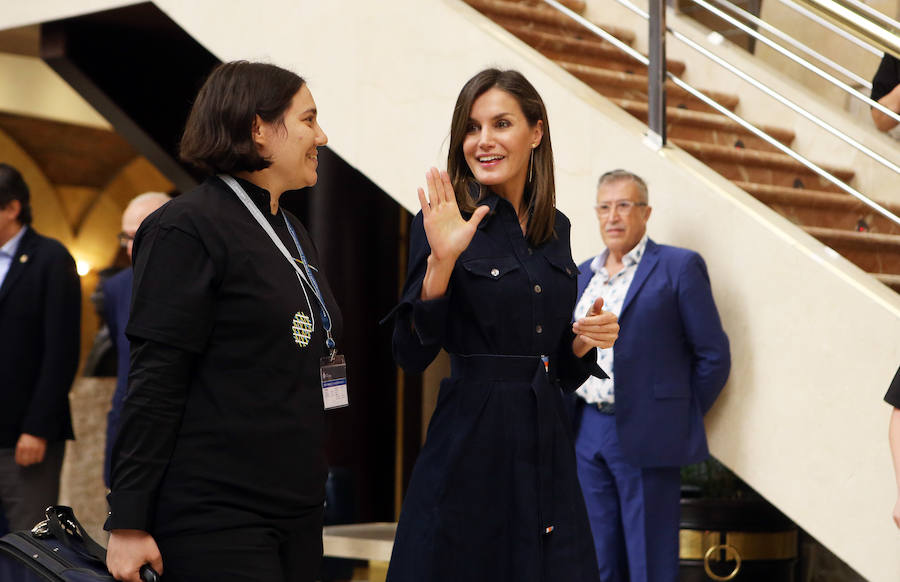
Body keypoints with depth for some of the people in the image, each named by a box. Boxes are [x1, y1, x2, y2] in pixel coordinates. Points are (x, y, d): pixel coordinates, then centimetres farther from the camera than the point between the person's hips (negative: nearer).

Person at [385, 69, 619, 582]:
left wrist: (584, 342, -3)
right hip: (472, 443, -5)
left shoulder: (556, 228, 10)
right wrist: (442, 260, -24)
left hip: (547, 444, 5)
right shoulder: (444, 222, -6)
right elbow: (413, 354, -14)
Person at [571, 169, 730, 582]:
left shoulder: (678, 267, -4)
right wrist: (574, 420, 13)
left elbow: (714, 355, -4)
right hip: (589, 436, 6)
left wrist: (682, 419, 0)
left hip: (645, 437, -6)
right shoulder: (583, 274, 15)